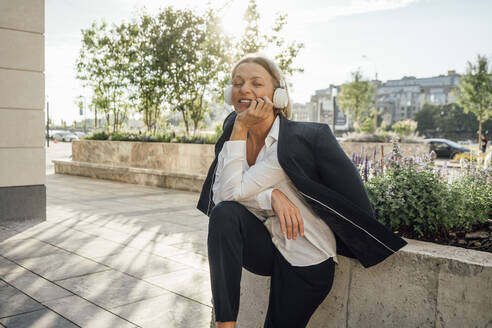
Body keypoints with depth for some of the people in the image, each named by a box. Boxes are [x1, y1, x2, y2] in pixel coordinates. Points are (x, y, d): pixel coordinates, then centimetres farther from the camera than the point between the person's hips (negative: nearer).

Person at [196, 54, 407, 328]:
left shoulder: (304, 138, -23)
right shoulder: (232, 140, -2)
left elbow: (233, 192, -27)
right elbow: (220, 198, -14)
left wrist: (241, 128, -26)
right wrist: (272, 196, -28)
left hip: (304, 261, -4)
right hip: (264, 245, 4)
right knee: (224, 214, -25)